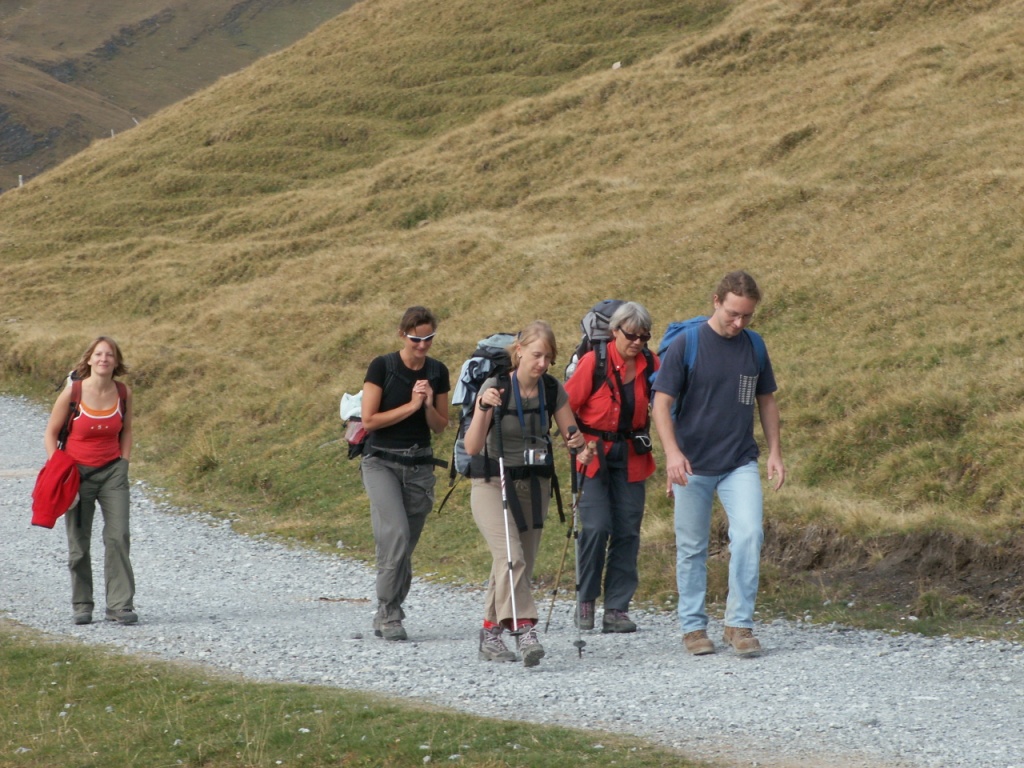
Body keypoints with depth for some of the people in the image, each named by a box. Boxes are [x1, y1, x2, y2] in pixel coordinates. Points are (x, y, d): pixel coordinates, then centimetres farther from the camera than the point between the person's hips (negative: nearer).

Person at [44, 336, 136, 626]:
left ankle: (120, 605, -7)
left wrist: (123, 465, 5)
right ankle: (81, 605, 17)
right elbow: (51, 433, -2)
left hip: (112, 472, 1)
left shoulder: (123, 394, -3)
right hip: (77, 472, -1)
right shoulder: (72, 393, -11)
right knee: (79, 544, 5)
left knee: (118, 536, -10)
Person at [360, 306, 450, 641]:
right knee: (395, 533, -21)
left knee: (406, 545, 5)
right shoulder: (382, 367, -8)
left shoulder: (437, 372, 5)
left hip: (420, 465, 5)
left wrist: (429, 405, -10)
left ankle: (389, 616, 17)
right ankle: (387, 613, -14)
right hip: (381, 462, -4)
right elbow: (369, 420, -11)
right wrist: (411, 405, -15)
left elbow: (440, 426, 10)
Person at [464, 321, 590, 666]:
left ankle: (490, 634, 18)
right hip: (493, 484, -5)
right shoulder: (496, 387, -14)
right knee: (511, 557, -23)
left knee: (522, 565, 5)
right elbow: (472, 447, -19)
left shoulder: (553, 390, -1)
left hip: (535, 485, 5)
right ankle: (524, 630, -31)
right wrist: (483, 408, -35)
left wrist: (578, 443, -20)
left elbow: (572, 435, 4)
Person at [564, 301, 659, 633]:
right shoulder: (594, 362, -11)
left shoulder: (650, 364, 0)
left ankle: (617, 609, 6)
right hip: (595, 453, -4)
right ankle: (586, 600, 4)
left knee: (627, 531, 1)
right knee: (597, 526, -14)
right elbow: (566, 405, -5)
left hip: (631, 457, 4)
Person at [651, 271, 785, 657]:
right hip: (693, 465, -2)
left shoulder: (754, 345, 5)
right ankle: (693, 626, 18)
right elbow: (662, 402, -9)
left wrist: (775, 453, 9)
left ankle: (740, 623, -6)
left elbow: (766, 400, 15)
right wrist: (672, 451, -23)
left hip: (740, 464, 3)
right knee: (692, 548, 6)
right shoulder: (685, 345, -8)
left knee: (749, 534, -14)